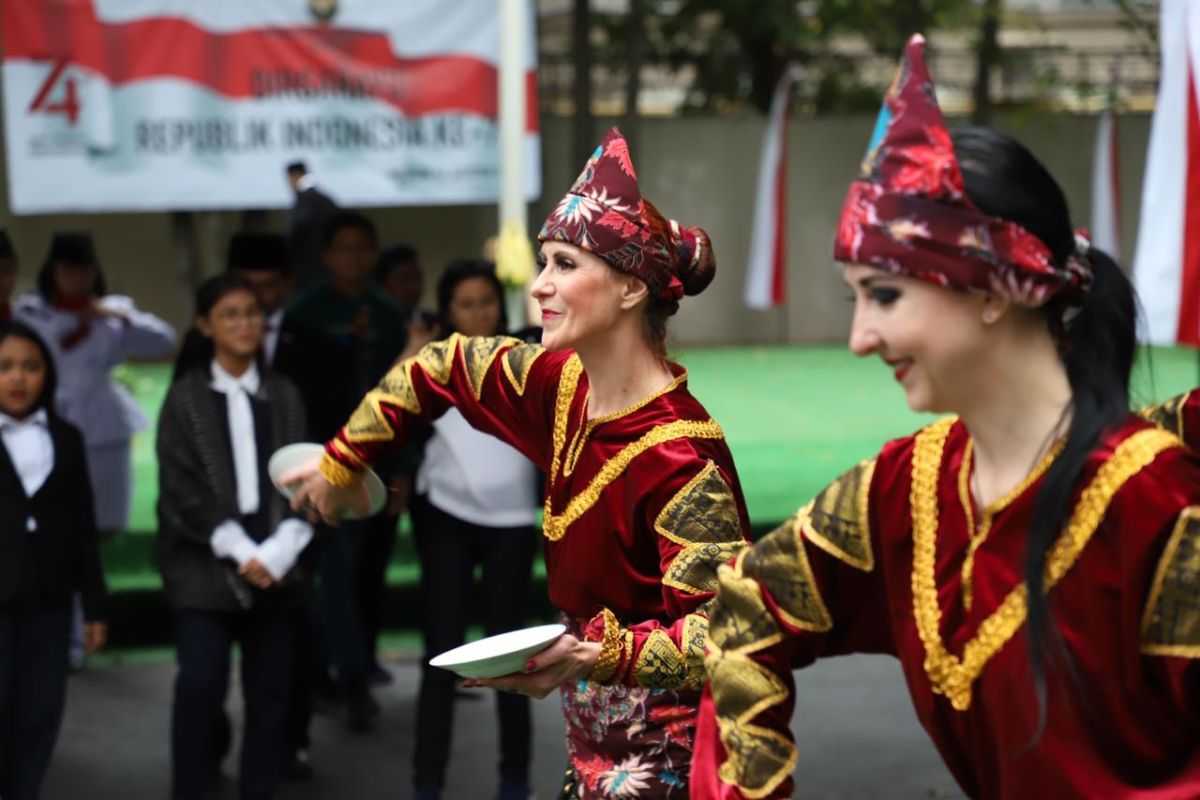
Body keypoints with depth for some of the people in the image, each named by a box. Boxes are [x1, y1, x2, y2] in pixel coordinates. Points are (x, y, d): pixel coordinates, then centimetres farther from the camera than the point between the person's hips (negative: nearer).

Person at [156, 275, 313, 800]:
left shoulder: (284, 395, 11)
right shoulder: (185, 397, 3)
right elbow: (182, 487, -4)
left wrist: (276, 552, -10)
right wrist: (241, 552, -12)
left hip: (275, 566, 3)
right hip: (206, 565, -3)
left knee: (270, 690, 2)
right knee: (201, 685, -12)